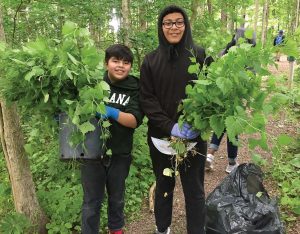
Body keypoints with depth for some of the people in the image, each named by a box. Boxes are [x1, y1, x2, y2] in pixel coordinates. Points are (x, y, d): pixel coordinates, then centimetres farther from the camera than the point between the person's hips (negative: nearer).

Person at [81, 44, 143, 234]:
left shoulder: (134, 89, -6)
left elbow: (135, 121, -16)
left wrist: (112, 112, -31)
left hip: (120, 154, 1)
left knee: (117, 197, 22)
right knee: (92, 201, 10)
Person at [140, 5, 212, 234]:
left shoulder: (200, 55, -1)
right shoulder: (151, 60, 3)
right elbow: (146, 98, -3)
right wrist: (170, 126, -16)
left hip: (193, 136, -2)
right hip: (160, 136, 2)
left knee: (194, 190, 7)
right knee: (164, 186, 17)